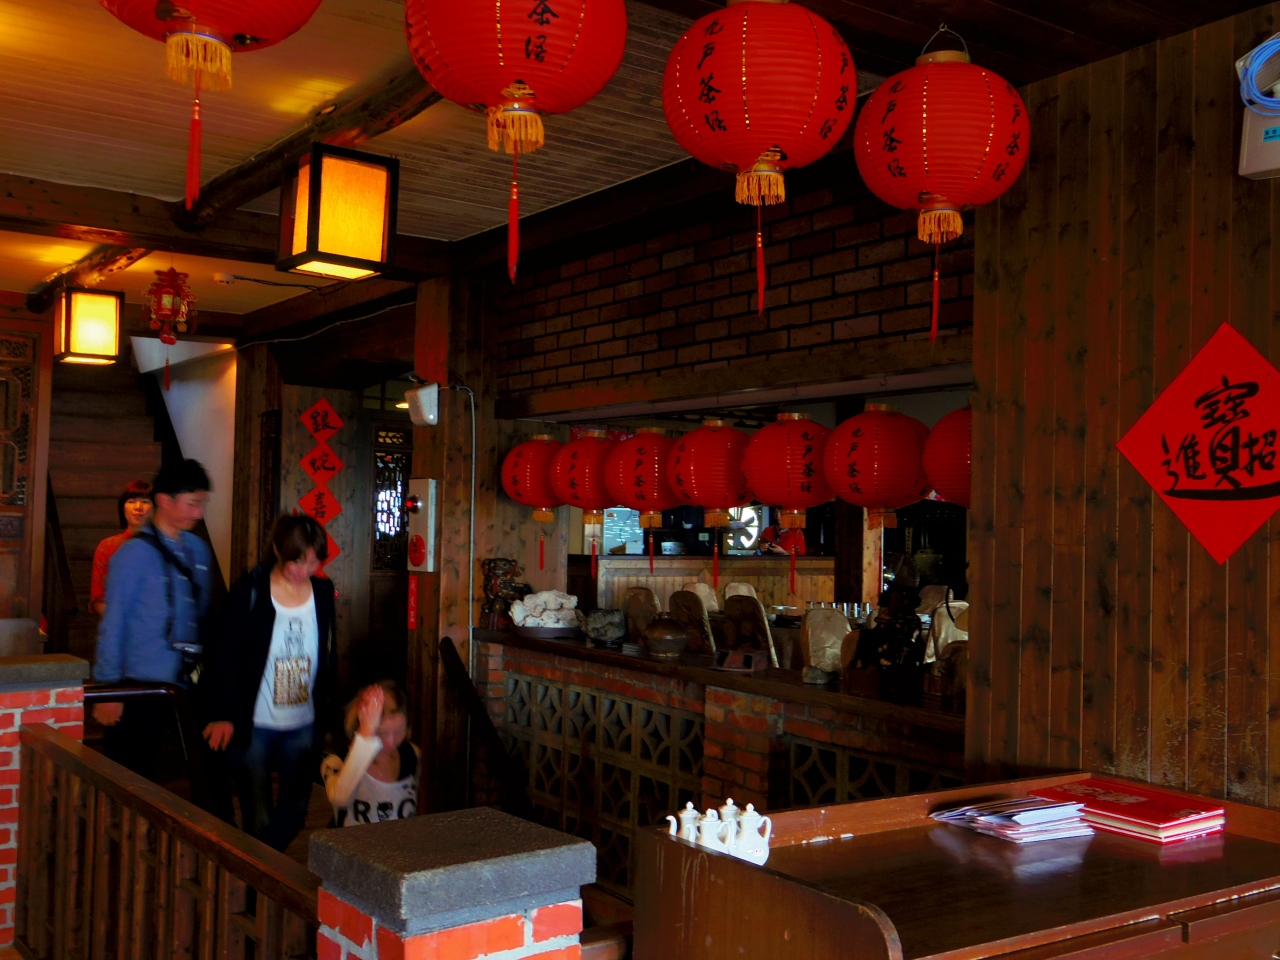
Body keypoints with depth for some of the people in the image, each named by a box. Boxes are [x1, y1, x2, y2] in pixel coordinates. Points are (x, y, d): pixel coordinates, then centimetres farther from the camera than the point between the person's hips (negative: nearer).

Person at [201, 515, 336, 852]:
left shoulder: (323, 592, 3)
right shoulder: (251, 590, -9)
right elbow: (226, 654, -7)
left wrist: (326, 719, 8)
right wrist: (224, 715, -13)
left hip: (303, 726, 4)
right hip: (252, 725, -4)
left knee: (294, 811, 9)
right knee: (257, 817, 5)